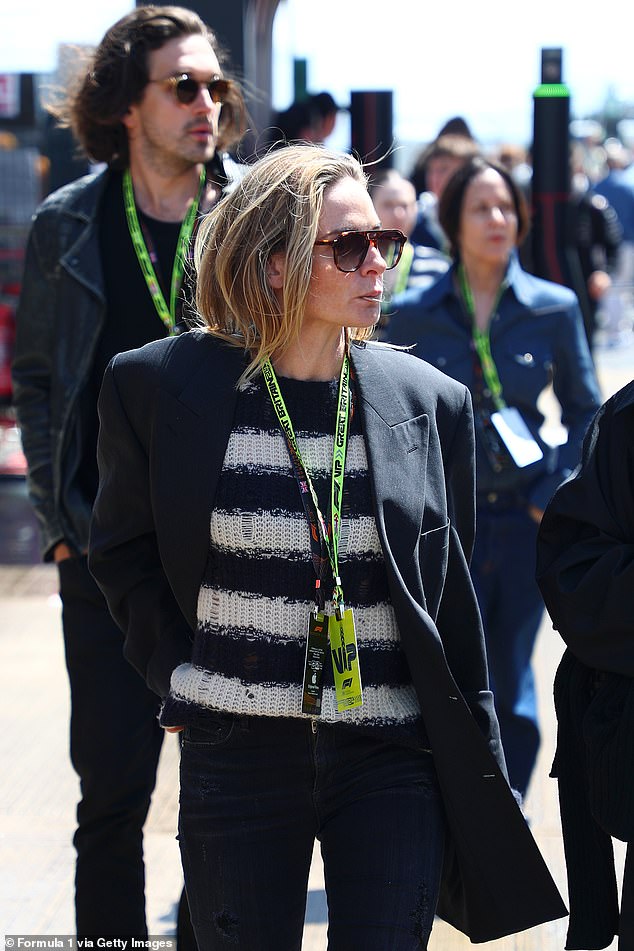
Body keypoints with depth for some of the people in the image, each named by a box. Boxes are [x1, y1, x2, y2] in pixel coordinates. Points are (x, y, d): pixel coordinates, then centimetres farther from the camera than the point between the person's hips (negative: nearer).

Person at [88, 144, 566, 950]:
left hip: (393, 760, 1)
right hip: (236, 754, -1)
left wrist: (478, 768, 10)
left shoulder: (430, 401, 4)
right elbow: (123, 552, 11)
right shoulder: (164, 386, -2)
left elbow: (453, 600, 10)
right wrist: (177, 672, 0)